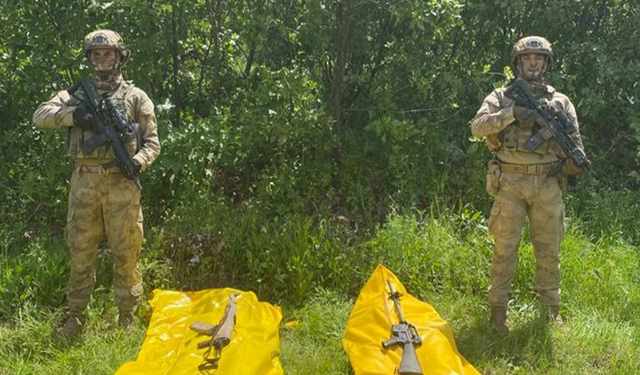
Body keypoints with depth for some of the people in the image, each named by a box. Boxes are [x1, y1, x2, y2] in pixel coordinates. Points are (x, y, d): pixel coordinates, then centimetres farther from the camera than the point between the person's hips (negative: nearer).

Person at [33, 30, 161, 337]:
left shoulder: (136, 97, 8)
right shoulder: (76, 95, 14)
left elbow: (152, 143, 6)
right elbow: (40, 115, 2)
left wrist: (138, 161, -15)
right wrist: (72, 114, -16)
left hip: (121, 185, -2)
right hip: (83, 183, 2)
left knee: (126, 255, 2)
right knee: (81, 254, 8)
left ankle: (126, 319, 13)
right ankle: (75, 318, 18)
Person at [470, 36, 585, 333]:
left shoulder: (560, 101, 13)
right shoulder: (501, 97, 7)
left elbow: (573, 139, 11)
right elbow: (477, 127, -7)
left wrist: (577, 159, -12)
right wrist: (512, 113, -19)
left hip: (548, 185, 2)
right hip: (510, 183, -2)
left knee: (549, 251, 7)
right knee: (504, 249, 1)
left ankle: (551, 310, 20)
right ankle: (498, 310, 11)